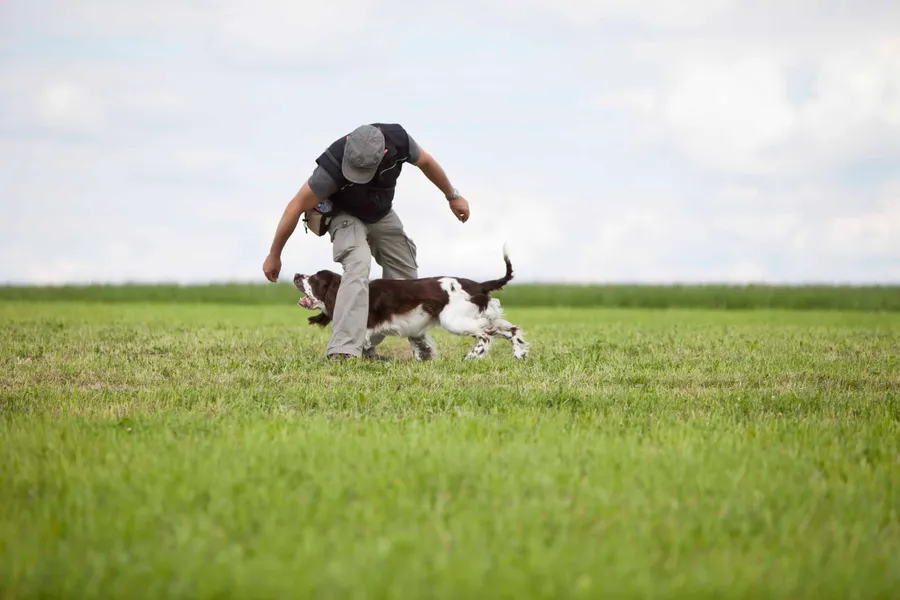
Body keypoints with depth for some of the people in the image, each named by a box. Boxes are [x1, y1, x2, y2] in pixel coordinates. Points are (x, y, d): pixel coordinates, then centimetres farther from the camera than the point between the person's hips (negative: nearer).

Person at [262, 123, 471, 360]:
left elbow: (426, 162, -6)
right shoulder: (333, 166, -40)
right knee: (358, 266, -30)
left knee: (406, 277, 6)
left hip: (382, 215, 5)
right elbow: (296, 206, -28)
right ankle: (343, 351, -37)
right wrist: (274, 255, -21)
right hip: (346, 216, -5)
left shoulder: (398, 139, -31)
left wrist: (453, 196, 7)